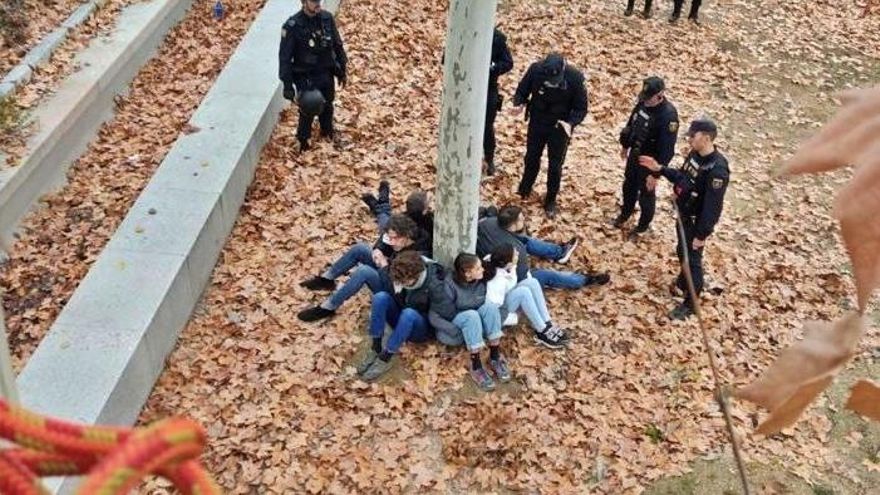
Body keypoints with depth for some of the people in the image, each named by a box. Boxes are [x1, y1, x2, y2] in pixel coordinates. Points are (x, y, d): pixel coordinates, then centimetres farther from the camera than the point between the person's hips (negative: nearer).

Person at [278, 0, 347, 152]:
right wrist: (288, 85, -18)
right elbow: (284, 57, -17)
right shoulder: (292, 25, -21)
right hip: (306, 78, -4)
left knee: (327, 106, 21)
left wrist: (342, 69, 10)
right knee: (307, 112, 6)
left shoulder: (327, 18, -8)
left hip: (326, 74, 4)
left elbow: (337, 45, 5)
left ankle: (328, 133, 47)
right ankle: (303, 142, 30)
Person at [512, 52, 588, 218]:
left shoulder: (575, 78, -27)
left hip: (560, 128, -2)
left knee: (555, 166, 11)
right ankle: (524, 189, 48)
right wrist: (518, 103, -28)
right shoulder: (536, 69, -23)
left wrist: (571, 123, -34)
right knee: (531, 158, 22)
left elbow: (581, 108, -16)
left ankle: (551, 200, 33)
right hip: (536, 124, 2)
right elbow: (522, 91, -6)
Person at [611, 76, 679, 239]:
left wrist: (655, 174, -24)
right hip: (634, 154, 7)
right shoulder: (643, 102, -11)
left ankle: (643, 225, 37)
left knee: (646, 194, 14)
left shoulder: (668, 116, -33)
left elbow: (667, 150, -28)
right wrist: (625, 145, 18)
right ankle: (625, 213, 52)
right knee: (629, 186, 26)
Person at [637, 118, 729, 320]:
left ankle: (690, 303, 22)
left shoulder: (717, 170, -32)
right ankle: (683, 283, 52)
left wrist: (702, 234, -24)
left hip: (697, 221, -9)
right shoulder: (695, 154, -5)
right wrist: (660, 168, 1)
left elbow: (713, 207, -28)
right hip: (683, 213, 9)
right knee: (682, 252, 27)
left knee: (692, 259, 6)